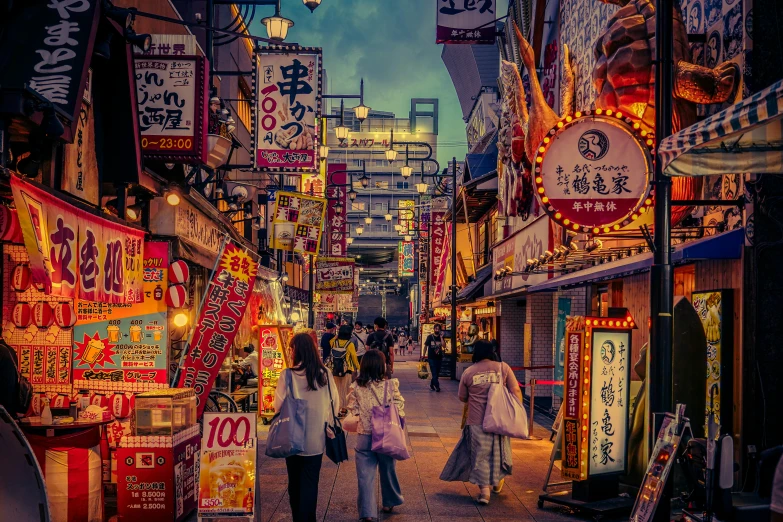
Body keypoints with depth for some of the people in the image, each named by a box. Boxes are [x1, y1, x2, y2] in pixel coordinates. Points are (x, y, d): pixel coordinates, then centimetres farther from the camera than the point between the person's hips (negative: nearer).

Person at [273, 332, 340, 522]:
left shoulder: (287, 375, -15)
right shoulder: (325, 374, -7)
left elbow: (278, 406, -7)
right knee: (310, 482, 7)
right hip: (317, 439, 1)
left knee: (295, 482, 16)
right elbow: (335, 405, 2)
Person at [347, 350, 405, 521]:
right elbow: (400, 411, -6)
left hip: (364, 436, 0)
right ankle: (389, 503, 37)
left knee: (365, 475, 5)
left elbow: (352, 410, 1)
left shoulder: (356, 387, -6)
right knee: (388, 470, 20)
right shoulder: (391, 385, -10)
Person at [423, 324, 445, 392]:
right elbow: (425, 346, 4)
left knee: (437, 373, 10)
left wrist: (441, 337, -16)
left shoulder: (441, 337, 4)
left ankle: (431, 385, 26)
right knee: (434, 373, -10)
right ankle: (437, 386, -10)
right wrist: (424, 355, 1)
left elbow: (443, 345, -11)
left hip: (439, 357, 3)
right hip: (431, 358, -3)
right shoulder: (430, 337, -1)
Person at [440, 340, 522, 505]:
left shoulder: (468, 372, 0)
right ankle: (498, 483, 37)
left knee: (480, 455, 6)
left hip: (477, 421, -1)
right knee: (499, 451, 21)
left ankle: (484, 490, -2)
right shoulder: (503, 367, -1)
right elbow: (515, 391, -4)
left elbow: (462, 397, 11)